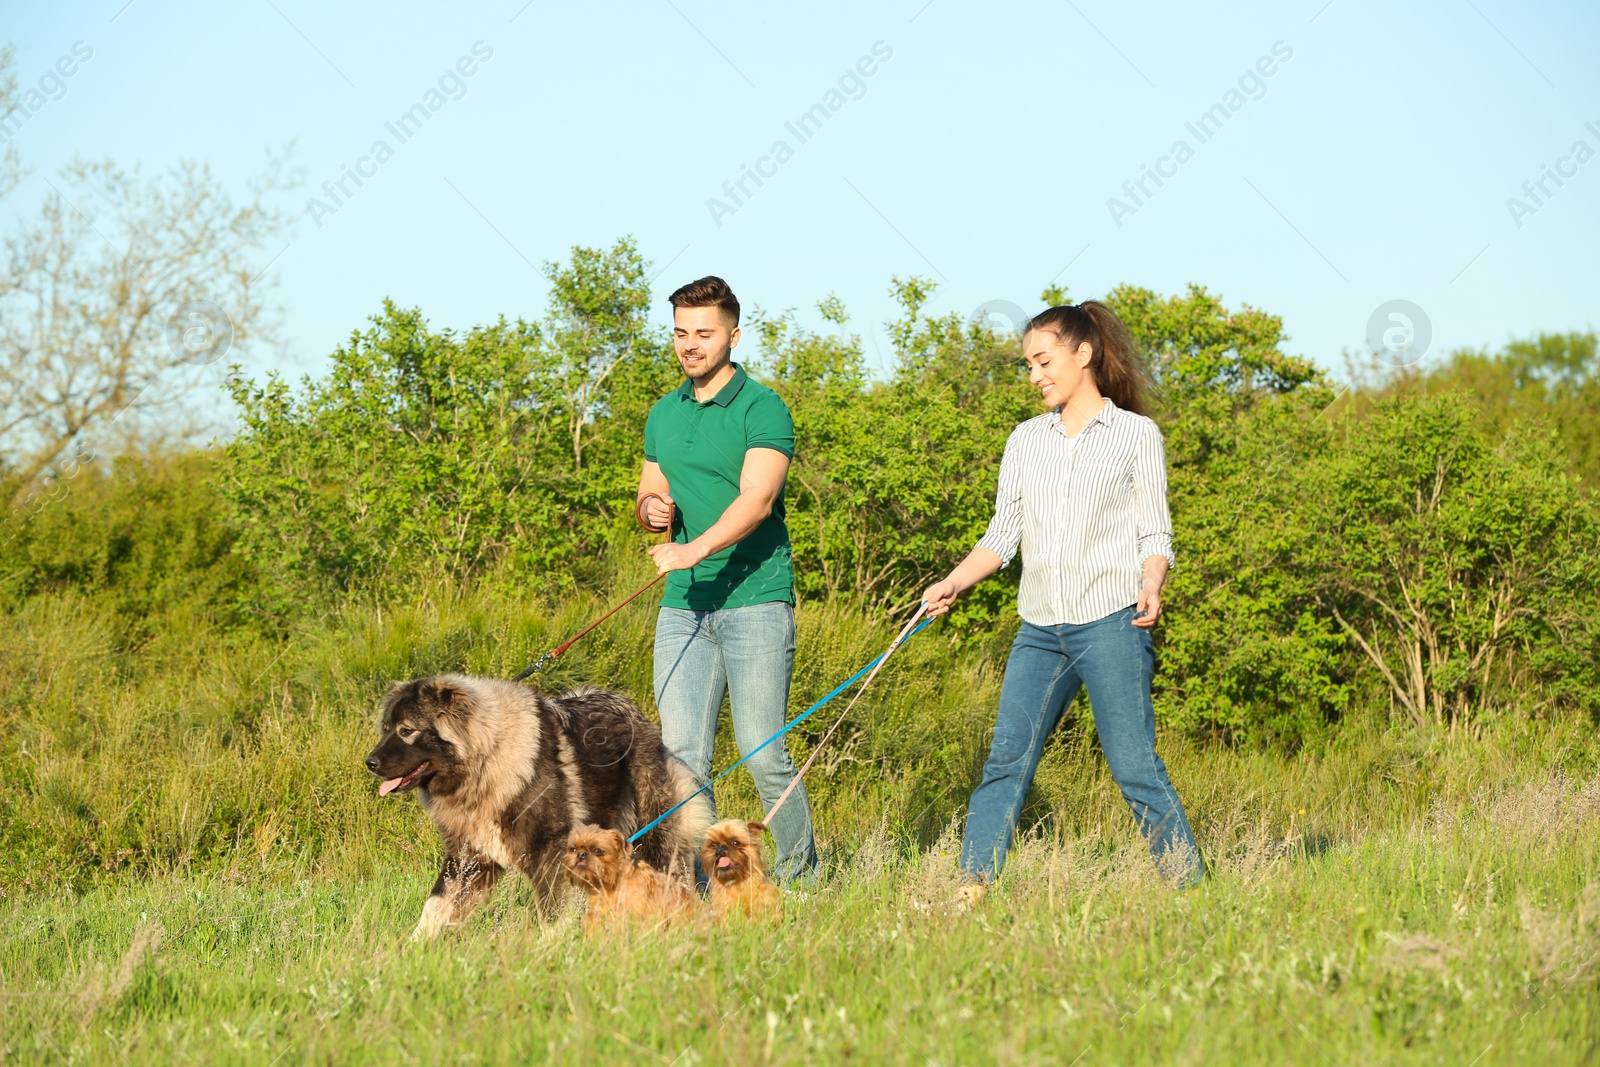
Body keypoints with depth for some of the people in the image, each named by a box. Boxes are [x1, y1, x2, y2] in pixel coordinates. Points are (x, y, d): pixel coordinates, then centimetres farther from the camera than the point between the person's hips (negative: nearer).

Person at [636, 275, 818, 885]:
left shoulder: (763, 410, -6)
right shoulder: (664, 414, 16)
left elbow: (756, 500, -19)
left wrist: (695, 549, -33)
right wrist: (653, 510, 0)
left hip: (755, 600, -6)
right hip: (683, 605, 6)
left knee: (762, 754, -5)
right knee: (681, 753, -2)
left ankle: (800, 874, 11)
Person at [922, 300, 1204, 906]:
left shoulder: (1136, 434, 5)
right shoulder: (1026, 441, 16)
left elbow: (1154, 532, 3)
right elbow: (1003, 534, 15)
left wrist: (1152, 584, -16)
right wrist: (954, 583, -1)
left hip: (1111, 622, -4)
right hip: (1040, 628, 4)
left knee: (1133, 765, -7)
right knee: (1006, 759, -3)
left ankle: (1189, 887, -1)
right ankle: (971, 890, -3)